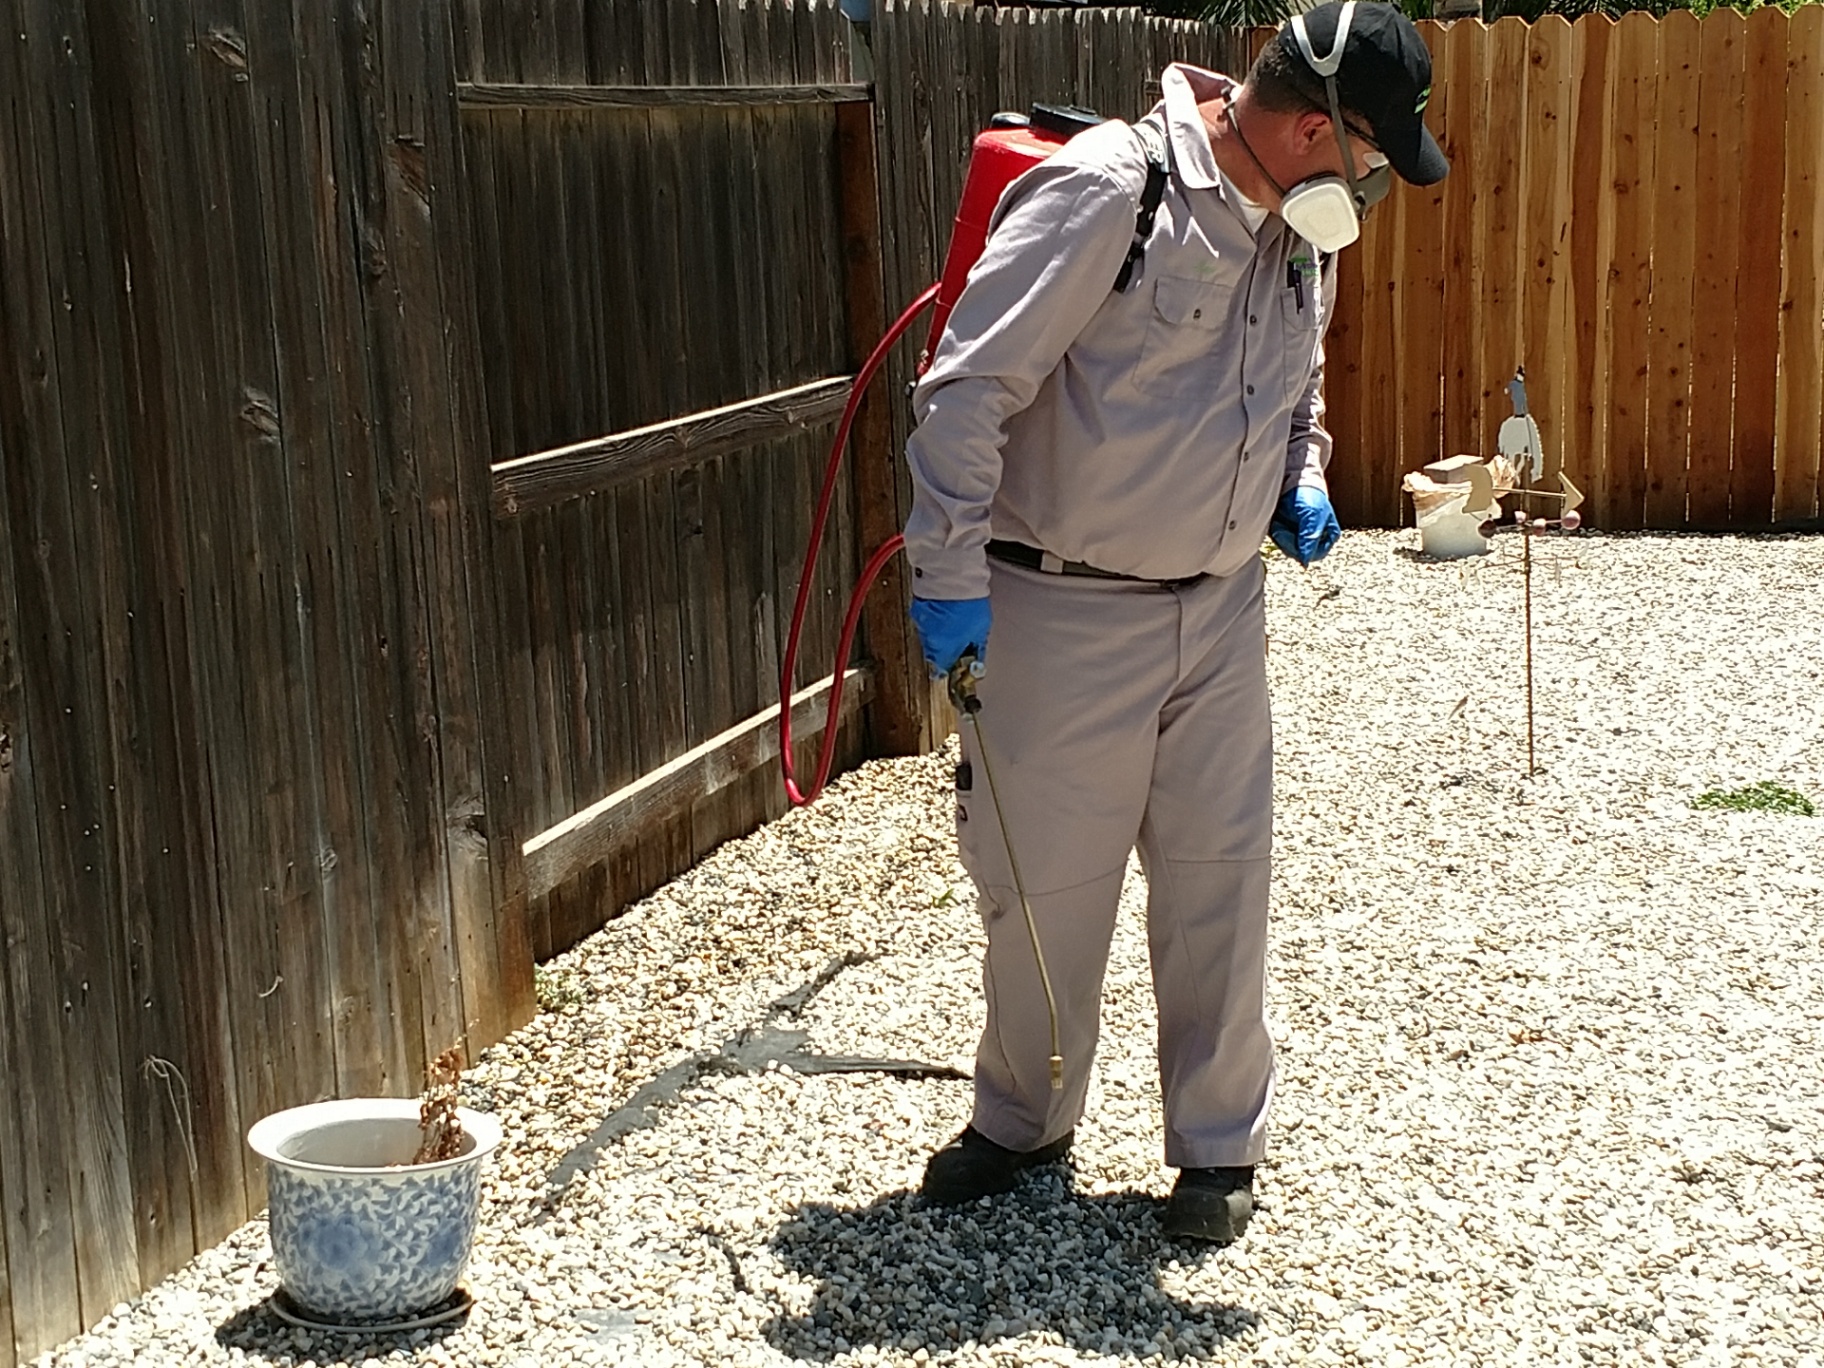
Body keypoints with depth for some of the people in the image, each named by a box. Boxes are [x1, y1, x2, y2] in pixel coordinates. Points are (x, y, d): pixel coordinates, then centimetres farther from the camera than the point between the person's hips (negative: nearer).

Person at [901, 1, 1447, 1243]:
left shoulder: (1301, 236, 5)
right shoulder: (1107, 191, -19)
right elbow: (968, 385, -20)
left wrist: (1302, 484, 5)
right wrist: (949, 572, -21)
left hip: (1223, 608, 6)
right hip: (1062, 614, -6)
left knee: (1220, 879, 8)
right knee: (1046, 884, 7)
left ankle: (1220, 1144, 24)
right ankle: (1022, 1125, 30)